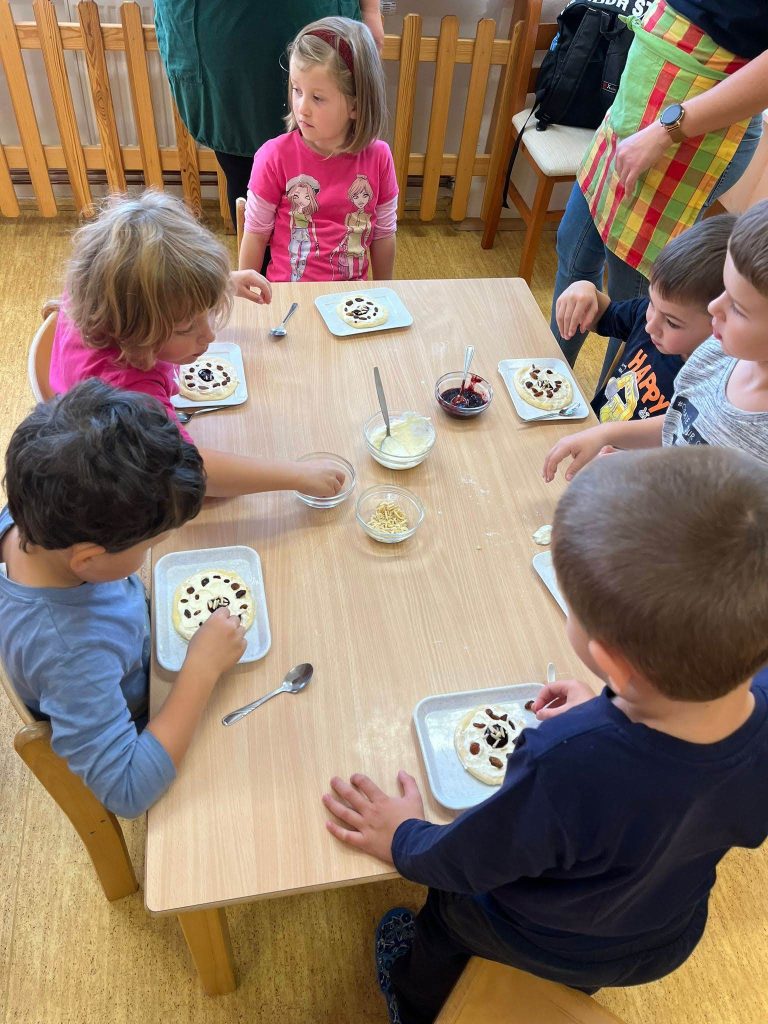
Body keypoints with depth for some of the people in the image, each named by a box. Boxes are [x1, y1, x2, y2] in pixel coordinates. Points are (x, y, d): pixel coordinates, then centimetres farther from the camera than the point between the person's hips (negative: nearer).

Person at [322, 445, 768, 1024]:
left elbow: (461, 864, -27)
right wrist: (604, 719, -1)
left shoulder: (566, 766, -49)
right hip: (668, 944, 4)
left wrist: (402, 839, -8)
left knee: (450, 901, 31)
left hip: (542, 947, -3)